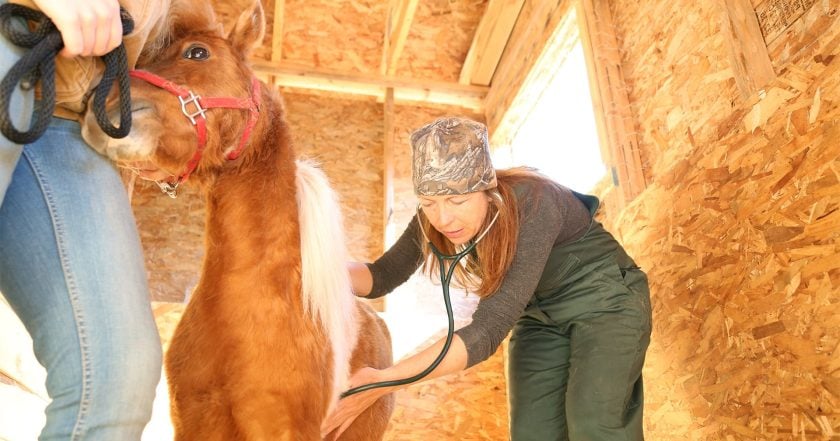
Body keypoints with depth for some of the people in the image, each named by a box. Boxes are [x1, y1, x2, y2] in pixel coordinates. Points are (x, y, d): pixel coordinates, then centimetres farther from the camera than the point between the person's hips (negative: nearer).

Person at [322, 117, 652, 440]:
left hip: (606, 298, -5)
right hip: (541, 314, 5)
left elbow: (489, 330, -39)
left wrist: (385, 380, -47)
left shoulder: (534, 204, -35)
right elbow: (384, 276, -7)